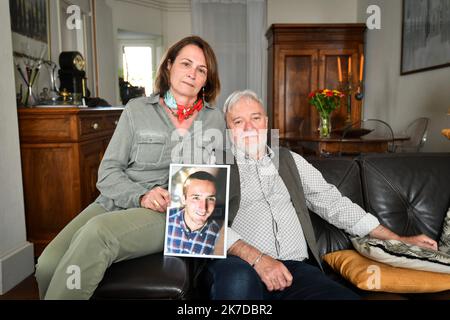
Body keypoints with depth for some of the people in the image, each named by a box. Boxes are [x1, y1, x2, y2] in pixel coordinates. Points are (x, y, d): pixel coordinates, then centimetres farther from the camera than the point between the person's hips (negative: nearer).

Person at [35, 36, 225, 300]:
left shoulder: (215, 119, 11)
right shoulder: (137, 110, 8)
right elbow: (108, 172, 4)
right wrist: (141, 196, -14)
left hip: (173, 213, -1)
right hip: (117, 202, 2)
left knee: (97, 232, -33)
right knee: (48, 265, -22)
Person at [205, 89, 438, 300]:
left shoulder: (290, 160, 20)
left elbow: (333, 203, 19)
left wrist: (398, 240, 16)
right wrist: (256, 258, -20)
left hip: (296, 267, 3)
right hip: (238, 265, -2)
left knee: (347, 297, -27)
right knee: (239, 280, -38)